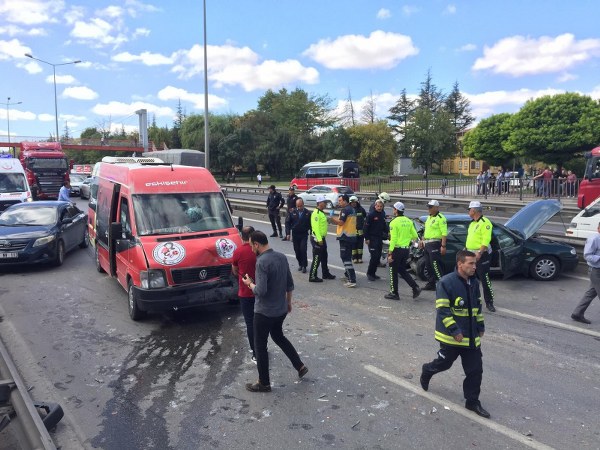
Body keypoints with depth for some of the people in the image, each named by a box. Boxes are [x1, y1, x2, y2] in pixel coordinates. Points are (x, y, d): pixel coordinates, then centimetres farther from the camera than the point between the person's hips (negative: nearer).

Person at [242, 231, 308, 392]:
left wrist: (250, 283, -8)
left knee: (260, 346, 9)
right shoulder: (282, 256, 0)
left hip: (264, 312, -8)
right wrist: (288, 302, 20)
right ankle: (300, 366, 31)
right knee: (279, 337, 29)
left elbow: (261, 291, -28)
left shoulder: (262, 262, -24)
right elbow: (290, 284, 8)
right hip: (281, 309, 8)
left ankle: (264, 383, 21)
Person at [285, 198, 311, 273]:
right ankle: (300, 264, 25)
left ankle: (304, 266, 1)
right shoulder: (292, 212, -1)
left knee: (303, 250, -10)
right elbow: (287, 223, 1)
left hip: (304, 235, -2)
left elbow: (311, 224, 1)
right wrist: (288, 233, -5)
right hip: (295, 235, 2)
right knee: (297, 250, 7)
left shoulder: (307, 213, -4)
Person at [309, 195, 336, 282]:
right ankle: (312, 277, 0)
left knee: (324, 257, 18)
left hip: (322, 238, 10)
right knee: (317, 258, -6)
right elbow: (316, 227, -24)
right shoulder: (316, 213, -17)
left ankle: (326, 274, 30)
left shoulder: (321, 213, 15)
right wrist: (319, 239, -26)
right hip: (317, 239, -10)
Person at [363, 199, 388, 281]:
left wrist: (387, 232, 1)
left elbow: (384, 226, 19)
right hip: (372, 239, -7)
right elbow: (366, 227, -10)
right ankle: (369, 273, 2)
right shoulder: (370, 215, -8)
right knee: (374, 256, -11)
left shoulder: (382, 215, 12)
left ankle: (373, 273, 18)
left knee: (378, 257, 8)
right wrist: (367, 238, -14)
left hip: (380, 238, 7)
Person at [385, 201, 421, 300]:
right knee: (402, 271, 20)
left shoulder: (394, 222, -14)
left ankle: (394, 293, 13)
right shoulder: (409, 221, 5)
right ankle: (415, 288, 9)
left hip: (396, 249, -7)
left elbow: (393, 239, -18)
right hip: (406, 249, 7)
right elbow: (415, 236, 6)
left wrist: (390, 253, -16)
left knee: (393, 272, 6)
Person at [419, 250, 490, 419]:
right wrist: (454, 331, -22)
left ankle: (472, 401, 21)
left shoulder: (474, 282, 4)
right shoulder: (446, 282, -19)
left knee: (475, 369, 7)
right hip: (452, 335, -6)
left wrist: (480, 326, 18)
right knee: (444, 363, 12)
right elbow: (443, 310, -21)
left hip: (471, 336, 6)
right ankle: (426, 372, 43)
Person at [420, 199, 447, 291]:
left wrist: (443, 246, -23)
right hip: (427, 244, 10)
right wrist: (422, 240, 21)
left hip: (435, 244, -10)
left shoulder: (440, 218, -12)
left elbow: (444, 233, -18)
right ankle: (431, 283, 20)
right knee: (428, 265, 12)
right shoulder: (429, 217, 18)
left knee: (435, 264, -12)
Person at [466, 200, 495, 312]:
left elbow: (486, 240, -21)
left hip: (481, 255, -9)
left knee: (485, 279, -6)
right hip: (471, 254, 9)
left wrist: (479, 253, -28)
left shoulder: (485, 222, -13)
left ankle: (489, 302, 1)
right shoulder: (472, 223, 16)